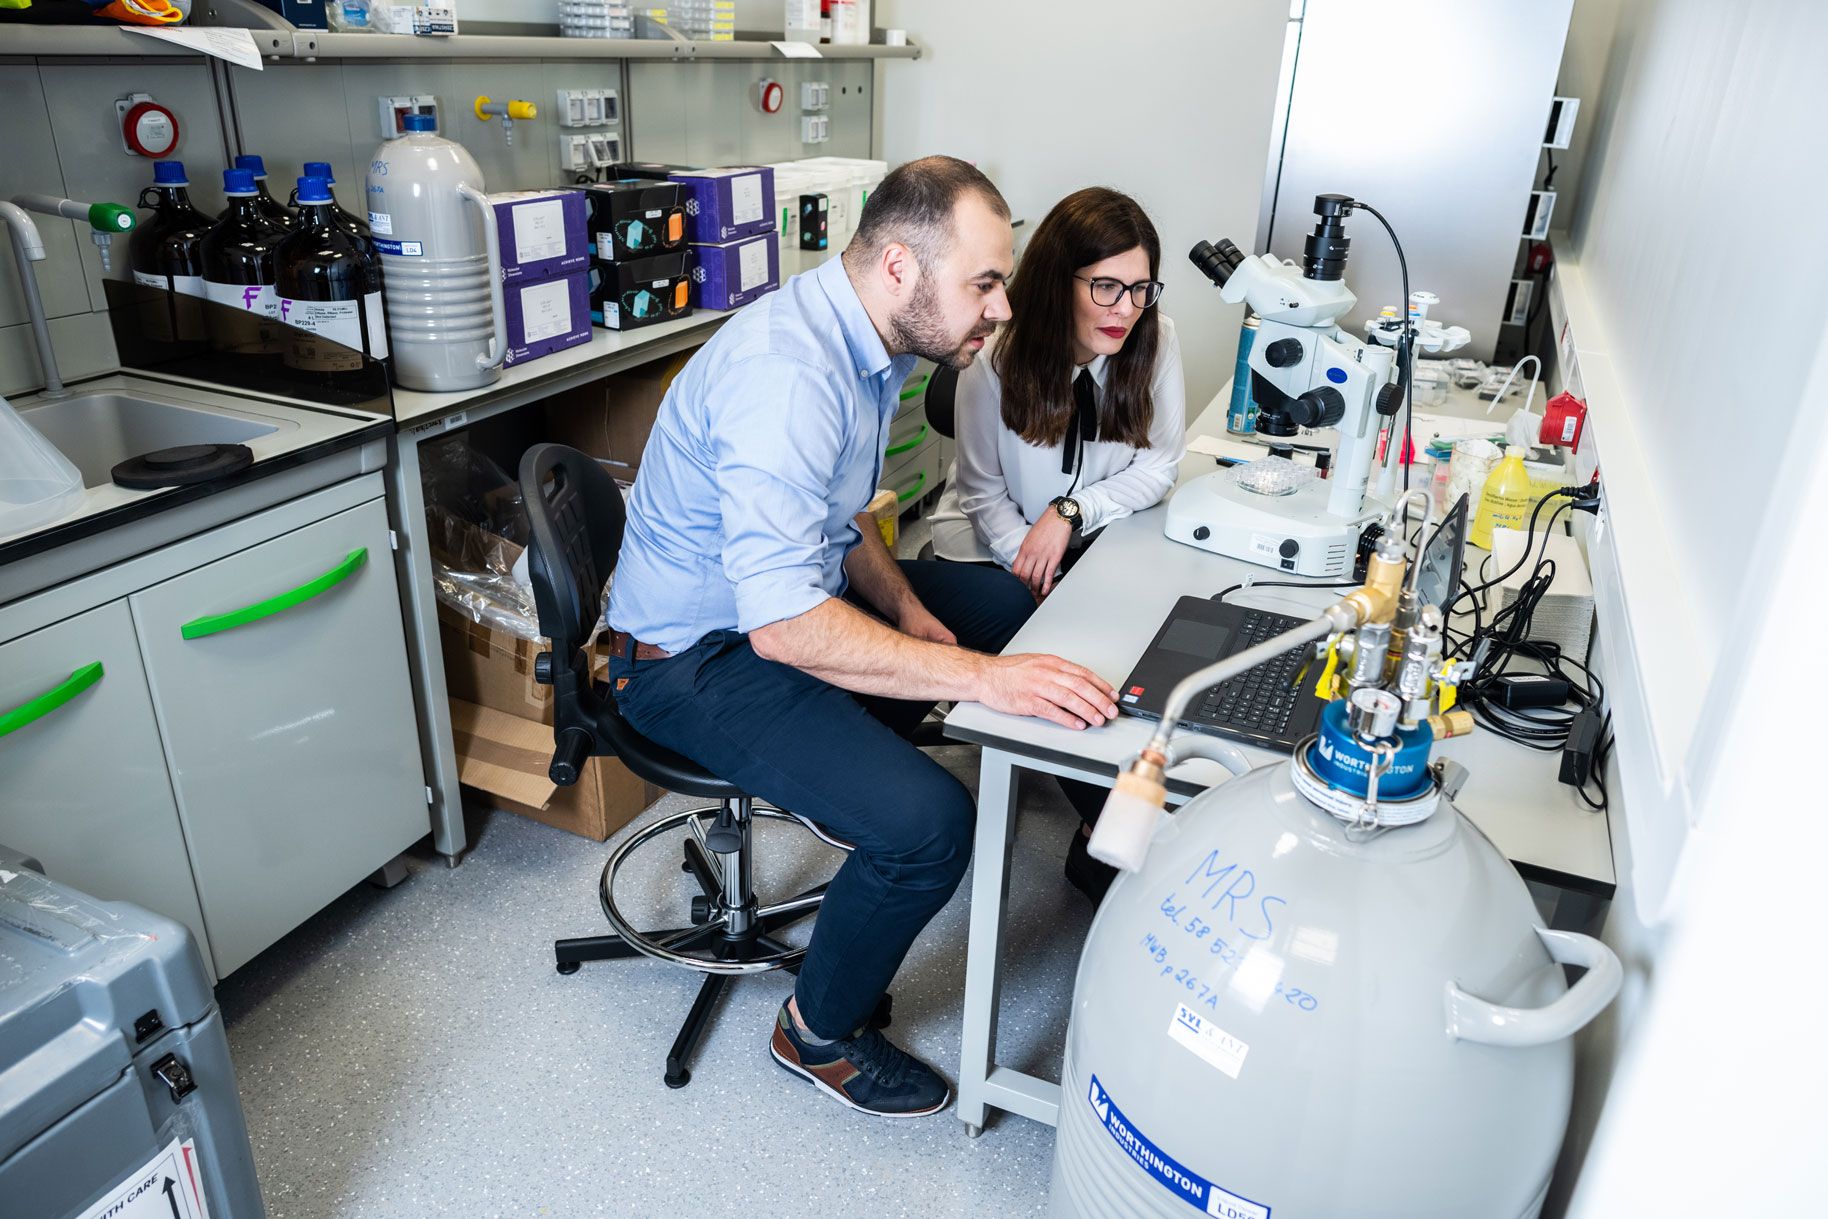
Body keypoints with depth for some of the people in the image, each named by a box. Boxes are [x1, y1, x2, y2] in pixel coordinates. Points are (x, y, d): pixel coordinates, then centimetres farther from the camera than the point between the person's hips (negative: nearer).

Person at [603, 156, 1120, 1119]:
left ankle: (856, 759, 32)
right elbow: (782, 624, -37)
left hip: (787, 593, 10)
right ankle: (818, 1033, 3)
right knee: (928, 822, -25)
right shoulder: (786, 374, -31)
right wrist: (981, 676, -36)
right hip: (695, 656, -9)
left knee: (1006, 602, 18)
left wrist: (906, 606, -1)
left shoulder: (868, 337, 1)